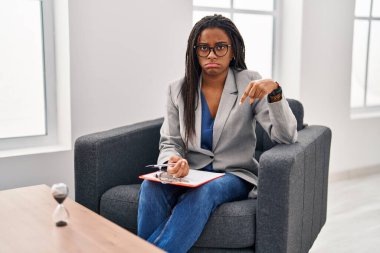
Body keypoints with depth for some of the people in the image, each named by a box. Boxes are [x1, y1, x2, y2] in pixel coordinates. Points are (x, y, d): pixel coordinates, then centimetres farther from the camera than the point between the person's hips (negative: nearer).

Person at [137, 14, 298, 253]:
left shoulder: (251, 84, -3)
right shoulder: (178, 90, 4)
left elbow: (286, 137, -12)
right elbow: (170, 143, 5)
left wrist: (275, 92, -28)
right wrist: (174, 160, -20)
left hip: (234, 175, -2)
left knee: (203, 192, -35)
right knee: (152, 185, -30)